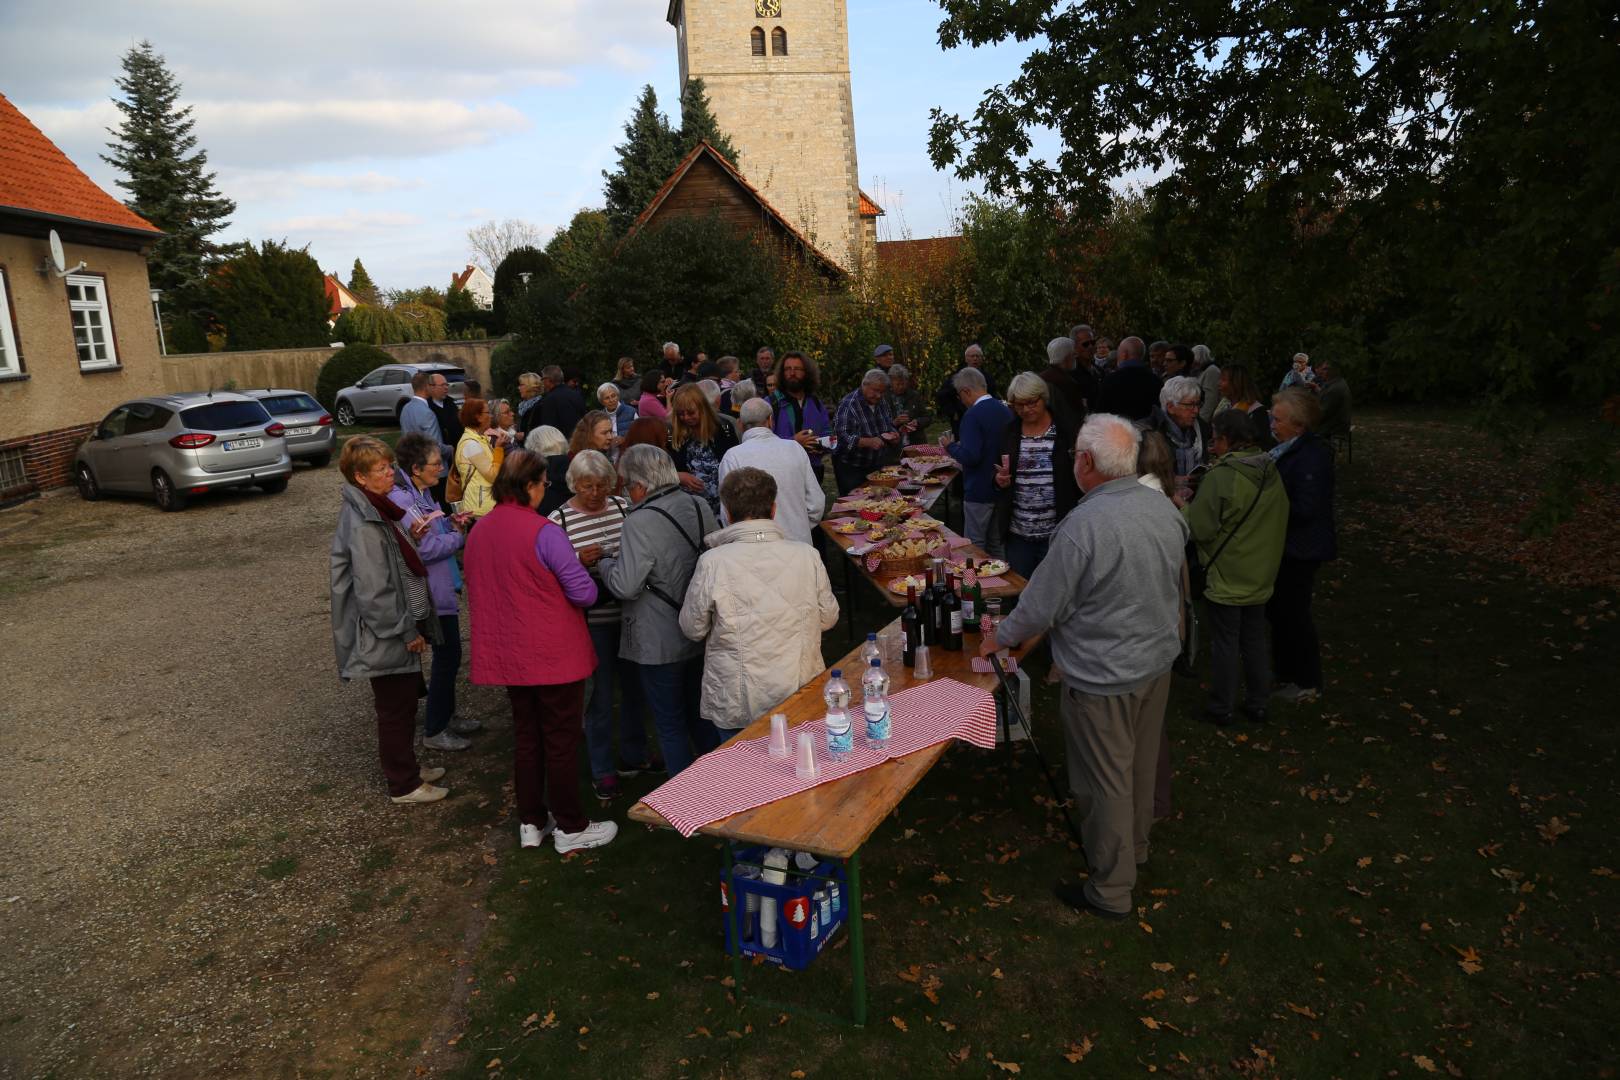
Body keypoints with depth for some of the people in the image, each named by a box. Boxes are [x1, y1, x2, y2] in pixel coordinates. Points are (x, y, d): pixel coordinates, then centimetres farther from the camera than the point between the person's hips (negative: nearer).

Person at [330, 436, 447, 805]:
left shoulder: (375, 511, 6)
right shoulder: (364, 526, -24)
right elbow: (373, 594, -25)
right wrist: (408, 631, -18)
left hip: (398, 629, 9)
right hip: (386, 635, -9)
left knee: (403, 702, 22)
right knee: (396, 709, 6)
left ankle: (407, 767, 38)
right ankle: (404, 785, 21)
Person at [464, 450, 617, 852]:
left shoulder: (477, 533, 2)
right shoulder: (544, 532, -21)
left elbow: (475, 595, 14)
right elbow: (585, 593, -20)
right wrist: (583, 571, 2)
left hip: (507, 656, 7)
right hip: (554, 655, -6)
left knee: (525, 736, 18)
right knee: (561, 741, 6)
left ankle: (531, 822, 29)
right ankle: (570, 828, 18)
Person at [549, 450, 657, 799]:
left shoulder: (624, 507, 2)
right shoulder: (559, 520, -8)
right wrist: (578, 561, -22)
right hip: (593, 621, -4)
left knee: (635, 687, 16)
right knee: (601, 695, 7)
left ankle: (633, 757, 36)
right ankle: (602, 770, 24)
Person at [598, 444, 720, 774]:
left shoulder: (639, 523, -23)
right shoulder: (700, 506, -1)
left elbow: (626, 586, -27)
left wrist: (604, 563, -6)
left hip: (661, 644, -7)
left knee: (671, 725, 9)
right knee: (701, 714, 23)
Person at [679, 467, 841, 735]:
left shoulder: (712, 563, -19)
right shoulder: (808, 556, -12)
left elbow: (693, 629, -5)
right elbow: (828, 619, 2)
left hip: (736, 707, -2)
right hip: (801, 700, 2)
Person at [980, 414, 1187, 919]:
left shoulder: (1083, 526, -28)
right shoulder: (1164, 508, -5)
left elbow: (1041, 607, -20)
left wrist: (999, 638, -2)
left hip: (1104, 678, -8)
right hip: (1158, 661, 8)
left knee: (1106, 782, 8)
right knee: (1141, 764, 25)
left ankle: (1111, 890, 23)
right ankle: (1135, 846, 47)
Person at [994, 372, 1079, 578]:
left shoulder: (1067, 429, -3)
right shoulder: (1008, 433, 9)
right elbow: (998, 475, 16)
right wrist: (999, 480, -4)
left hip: (1057, 532, -3)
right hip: (1018, 534, 4)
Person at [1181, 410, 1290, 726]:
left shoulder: (1220, 476, -22)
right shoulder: (1271, 472, 0)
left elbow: (1201, 528, -21)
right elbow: (1280, 519, 12)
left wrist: (1184, 506, -2)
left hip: (1226, 577, -6)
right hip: (1261, 575, 6)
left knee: (1225, 642, 6)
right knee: (1255, 640, 17)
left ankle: (1221, 708, 17)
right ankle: (1258, 703, 28)